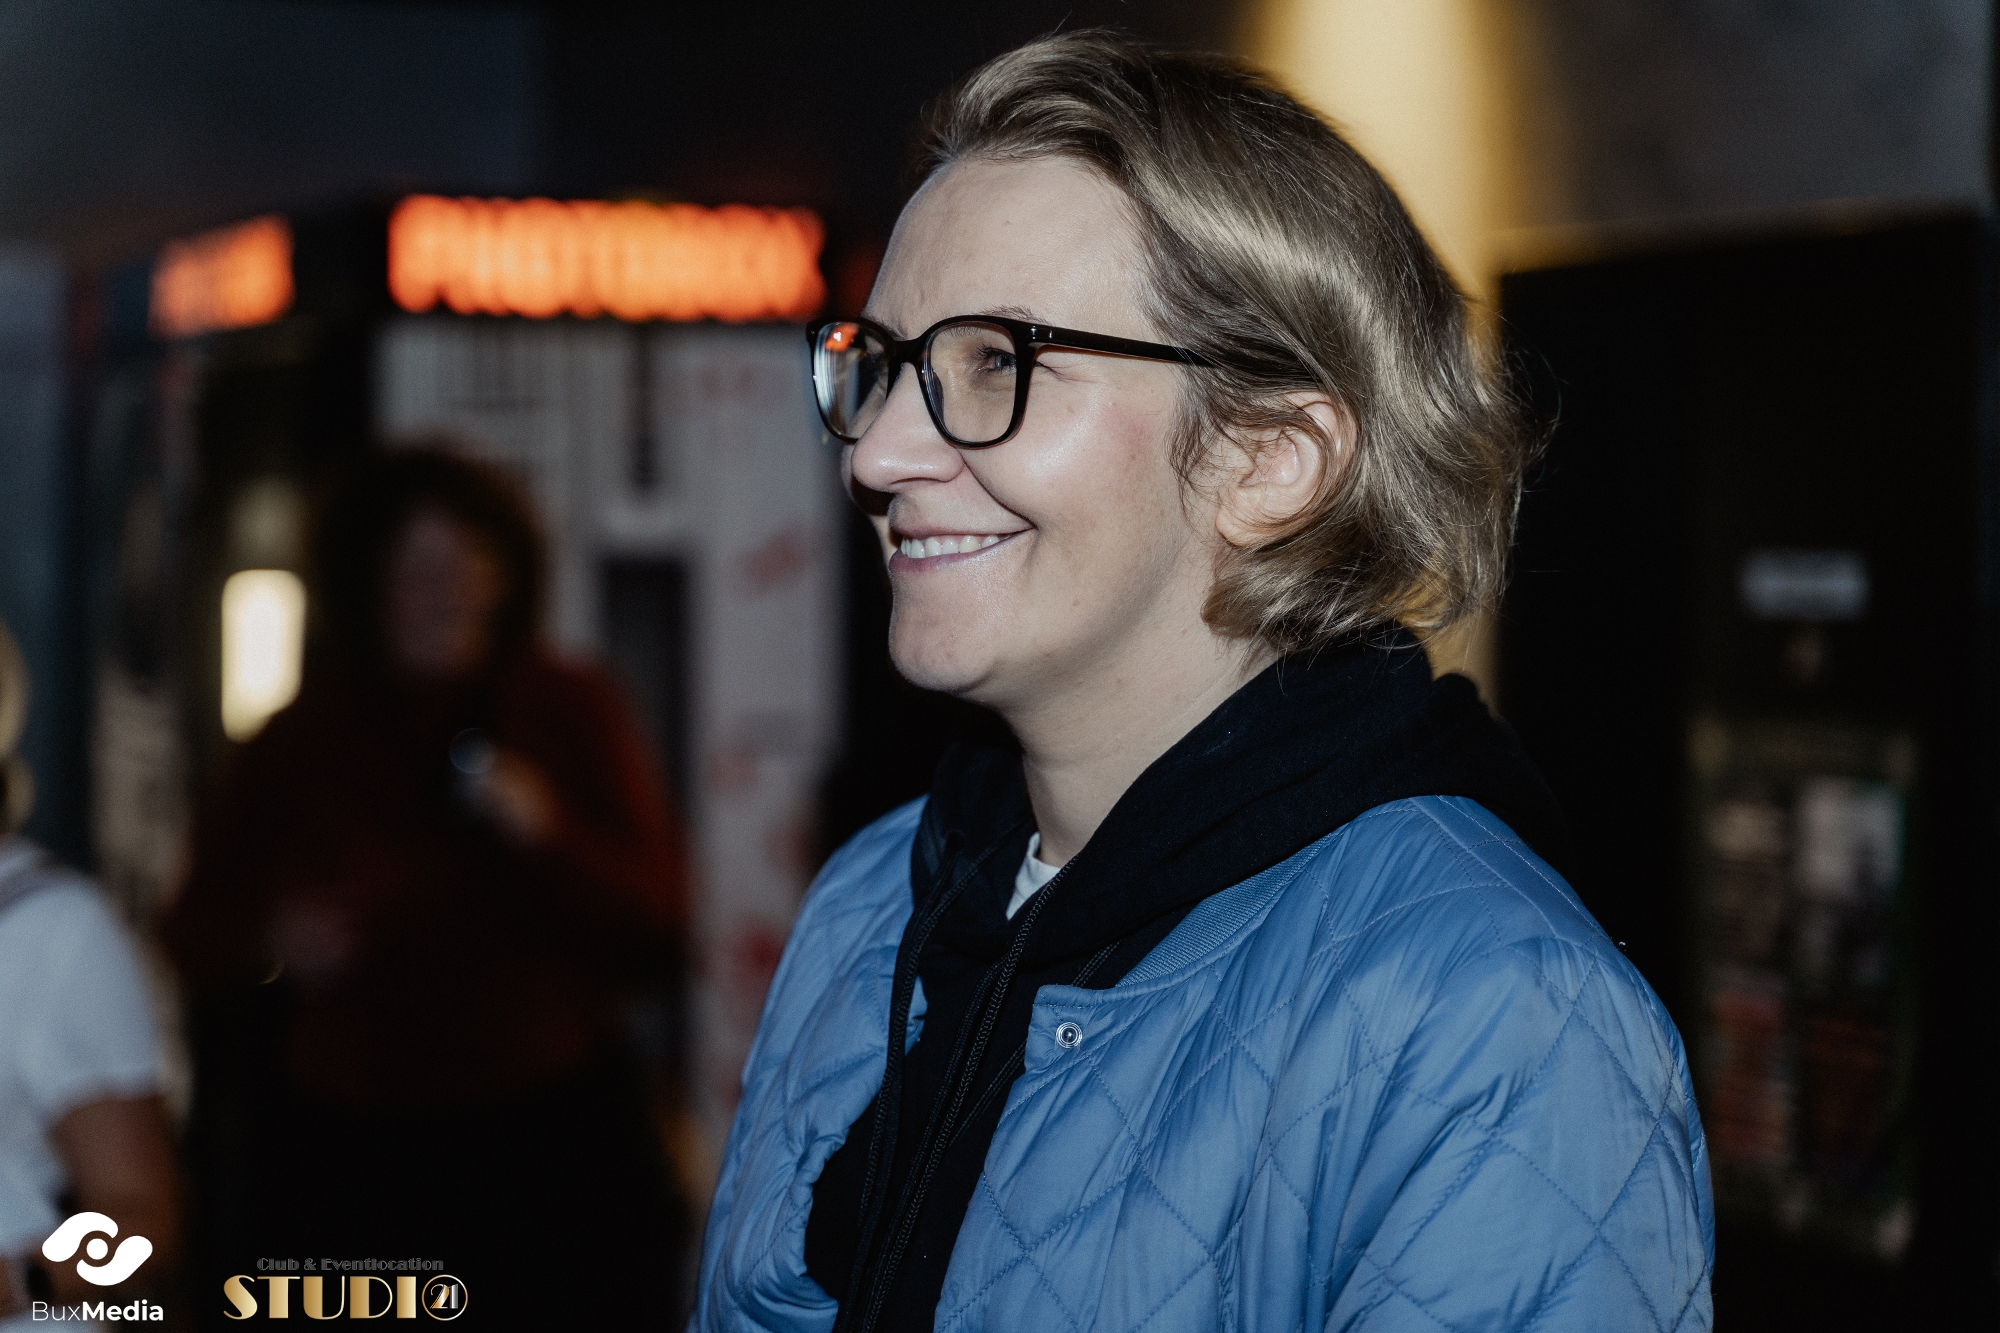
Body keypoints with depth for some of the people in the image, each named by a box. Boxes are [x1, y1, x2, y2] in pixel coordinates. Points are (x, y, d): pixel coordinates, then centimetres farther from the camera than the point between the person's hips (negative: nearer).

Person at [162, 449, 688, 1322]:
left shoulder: (573, 712, 5)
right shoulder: (302, 744, 8)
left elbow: (657, 924, 1)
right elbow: (196, 937, 11)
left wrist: (548, 835, -16)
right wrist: (271, 944, -11)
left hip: (550, 1138, 0)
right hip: (347, 1147, 1)